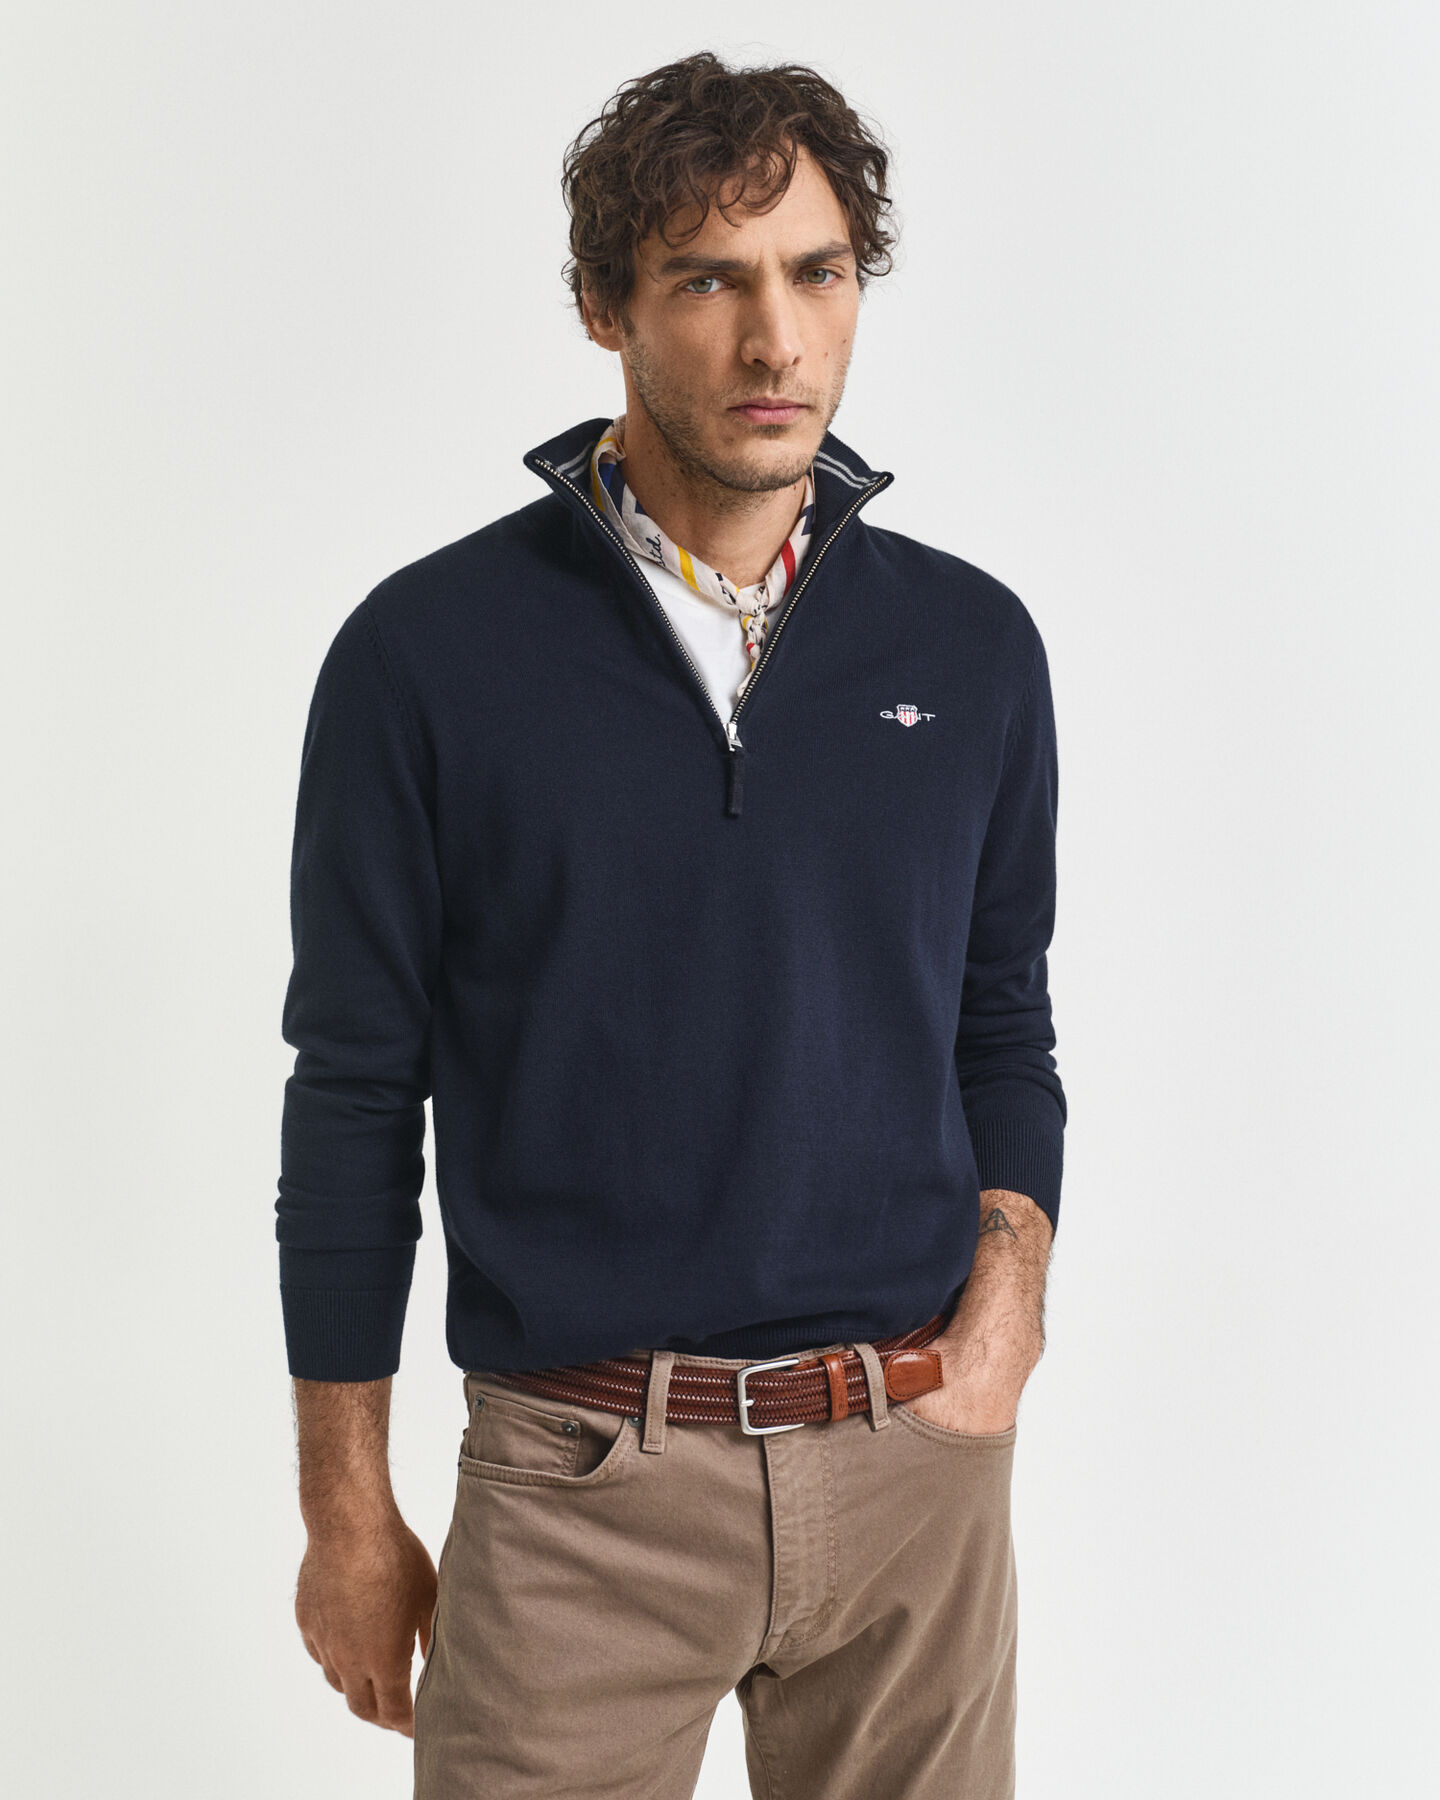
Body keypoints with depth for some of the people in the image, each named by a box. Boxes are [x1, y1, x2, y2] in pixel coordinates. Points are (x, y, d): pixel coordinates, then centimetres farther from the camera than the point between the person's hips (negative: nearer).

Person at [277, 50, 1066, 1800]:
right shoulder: (428, 651, -6)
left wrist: (1012, 1266, -5)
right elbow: (356, 1096, -1)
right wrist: (348, 1510, 1)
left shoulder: (973, 642, 3)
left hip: (920, 1460, 3)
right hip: (582, 1479, -2)